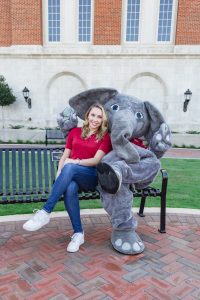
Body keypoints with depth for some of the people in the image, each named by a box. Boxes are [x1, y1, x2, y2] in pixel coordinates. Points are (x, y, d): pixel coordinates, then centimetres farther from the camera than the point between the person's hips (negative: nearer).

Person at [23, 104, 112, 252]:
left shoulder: (105, 137, 4)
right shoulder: (75, 131, 13)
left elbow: (96, 160, -6)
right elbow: (64, 156, 10)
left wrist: (75, 162, -16)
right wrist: (59, 173, -7)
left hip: (92, 176, -2)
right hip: (71, 175, 3)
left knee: (69, 168, -35)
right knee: (70, 189, -35)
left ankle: (45, 213, -33)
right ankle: (78, 233, -22)